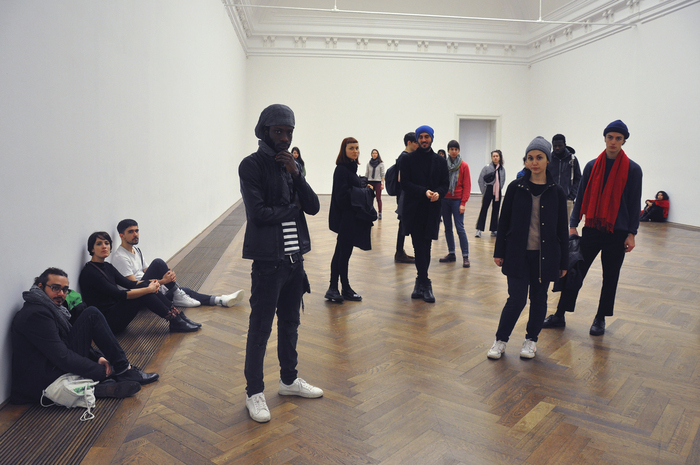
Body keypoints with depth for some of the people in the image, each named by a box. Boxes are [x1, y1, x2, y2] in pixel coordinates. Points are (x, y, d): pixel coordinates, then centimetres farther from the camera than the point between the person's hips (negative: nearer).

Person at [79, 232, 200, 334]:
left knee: (144, 285, -9)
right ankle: (175, 322, -16)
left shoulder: (107, 266, 11)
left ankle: (178, 315, -10)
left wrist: (150, 283, -12)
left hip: (116, 311, 8)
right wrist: (148, 289, -23)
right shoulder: (89, 272, -17)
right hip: (107, 322, -8)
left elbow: (128, 283, 6)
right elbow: (119, 294, -25)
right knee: (144, 294, -22)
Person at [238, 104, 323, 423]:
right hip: (268, 261, -7)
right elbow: (258, 213, -20)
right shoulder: (252, 165, -9)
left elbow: (313, 207, 2)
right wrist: (292, 208, -6)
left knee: (290, 322, 18)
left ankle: (289, 380, 34)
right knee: (260, 328, 3)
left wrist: (296, 174, -11)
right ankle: (254, 392, 18)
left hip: (294, 258, 7)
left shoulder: (290, 164, 12)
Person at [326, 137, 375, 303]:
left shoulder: (351, 168, 14)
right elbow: (342, 195, -20)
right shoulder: (341, 169, -13)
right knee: (344, 253, 0)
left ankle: (333, 289, 20)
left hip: (351, 218, 9)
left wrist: (365, 189, -2)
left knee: (341, 253, 12)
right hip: (345, 218, -9)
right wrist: (365, 190, -11)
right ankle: (345, 289, 11)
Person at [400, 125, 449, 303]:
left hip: (432, 209, 2)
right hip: (414, 208, -2)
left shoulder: (439, 161, 11)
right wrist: (424, 191, -17)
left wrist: (438, 193, -12)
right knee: (420, 247, -4)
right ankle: (424, 284, 2)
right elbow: (405, 183, -5)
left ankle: (421, 283, 17)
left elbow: (445, 183, 10)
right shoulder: (409, 159, 2)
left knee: (425, 246, 6)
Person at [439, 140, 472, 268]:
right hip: (444, 200, 4)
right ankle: (451, 253, 18)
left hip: (457, 200, -4)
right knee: (447, 228, 8)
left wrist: (463, 203, -9)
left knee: (460, 228, -8)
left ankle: (465, 256, -3)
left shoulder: (464, 166, -1)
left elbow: (467, 185, -3)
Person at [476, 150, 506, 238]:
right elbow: (481, 180, -4)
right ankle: (479, 229, 0)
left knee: (495, 211, 9)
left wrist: (499, 188, 9)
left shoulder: (502, 169, 4)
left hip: (498, 192, 4)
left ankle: (493, 230, 17)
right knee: (484, 209, -4)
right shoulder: (487, 167, -7)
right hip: (489, 190, -4)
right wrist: (484, 192, -3)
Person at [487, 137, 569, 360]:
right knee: (517, 299, -3)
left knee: (538, 298, 11)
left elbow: (562, 229, 5)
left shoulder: (556, 192, 1)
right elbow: (504, 221, 3)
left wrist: (564, 262, 5)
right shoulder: (515, 187, -1)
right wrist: (499, 252, 2)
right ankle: (501, 340, 16)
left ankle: (531, 340, 29)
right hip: (518, 253, -1)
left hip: (545, 255, 1)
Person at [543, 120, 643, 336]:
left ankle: (600, 319, 24)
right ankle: (559, 315, 11)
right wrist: (573, 225, 0)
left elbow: (635, 203, -1)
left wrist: (631, 233, -4)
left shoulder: (633, 170, -2)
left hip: (617, 232, -1)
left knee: (610, 278, 9)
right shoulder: (592, 166, 3)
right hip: (592, 229, 1)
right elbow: (581, 197, 6)